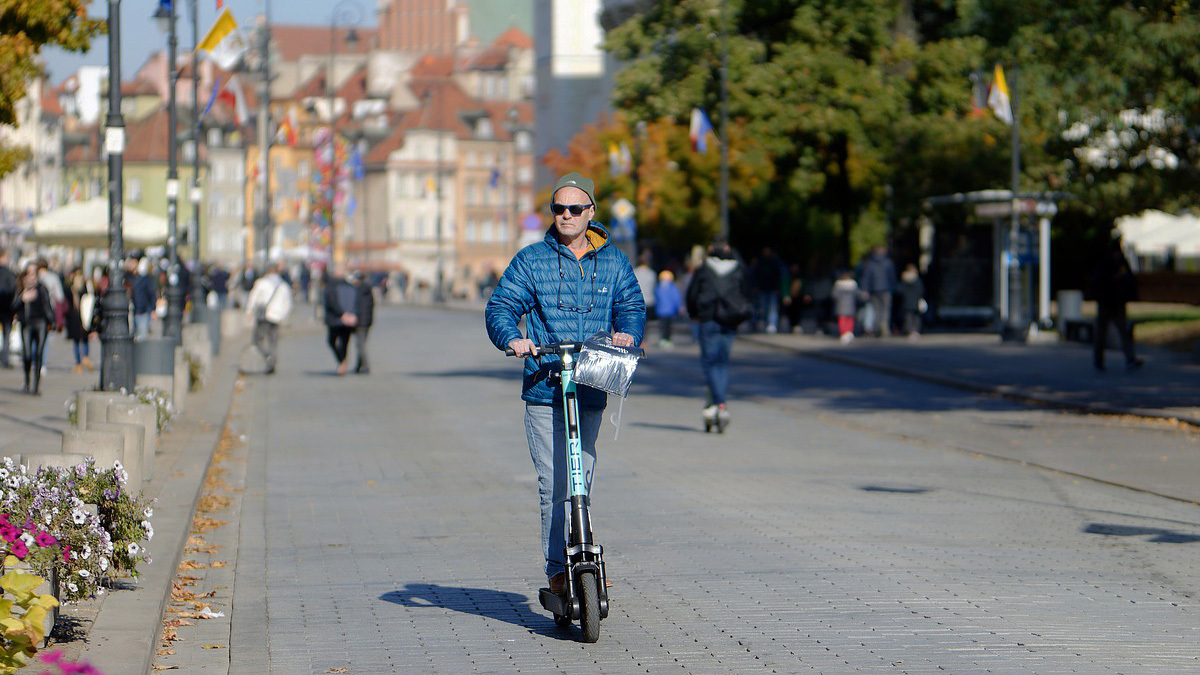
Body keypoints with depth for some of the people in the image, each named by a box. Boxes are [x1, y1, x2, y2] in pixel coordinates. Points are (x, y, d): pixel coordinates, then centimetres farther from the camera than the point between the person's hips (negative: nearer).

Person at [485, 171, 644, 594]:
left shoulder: (613, 262, 12)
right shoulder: (532, 260, 5)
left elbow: (631, 305, 12)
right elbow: (501, 306, 2)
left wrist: (627, 333, -11)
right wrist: (513, 338, -19)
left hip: (592, 389, 2)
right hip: (544, 389, -2)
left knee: (581, 480, 7)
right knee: (554, 485, -9)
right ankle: (558, 571, -6)